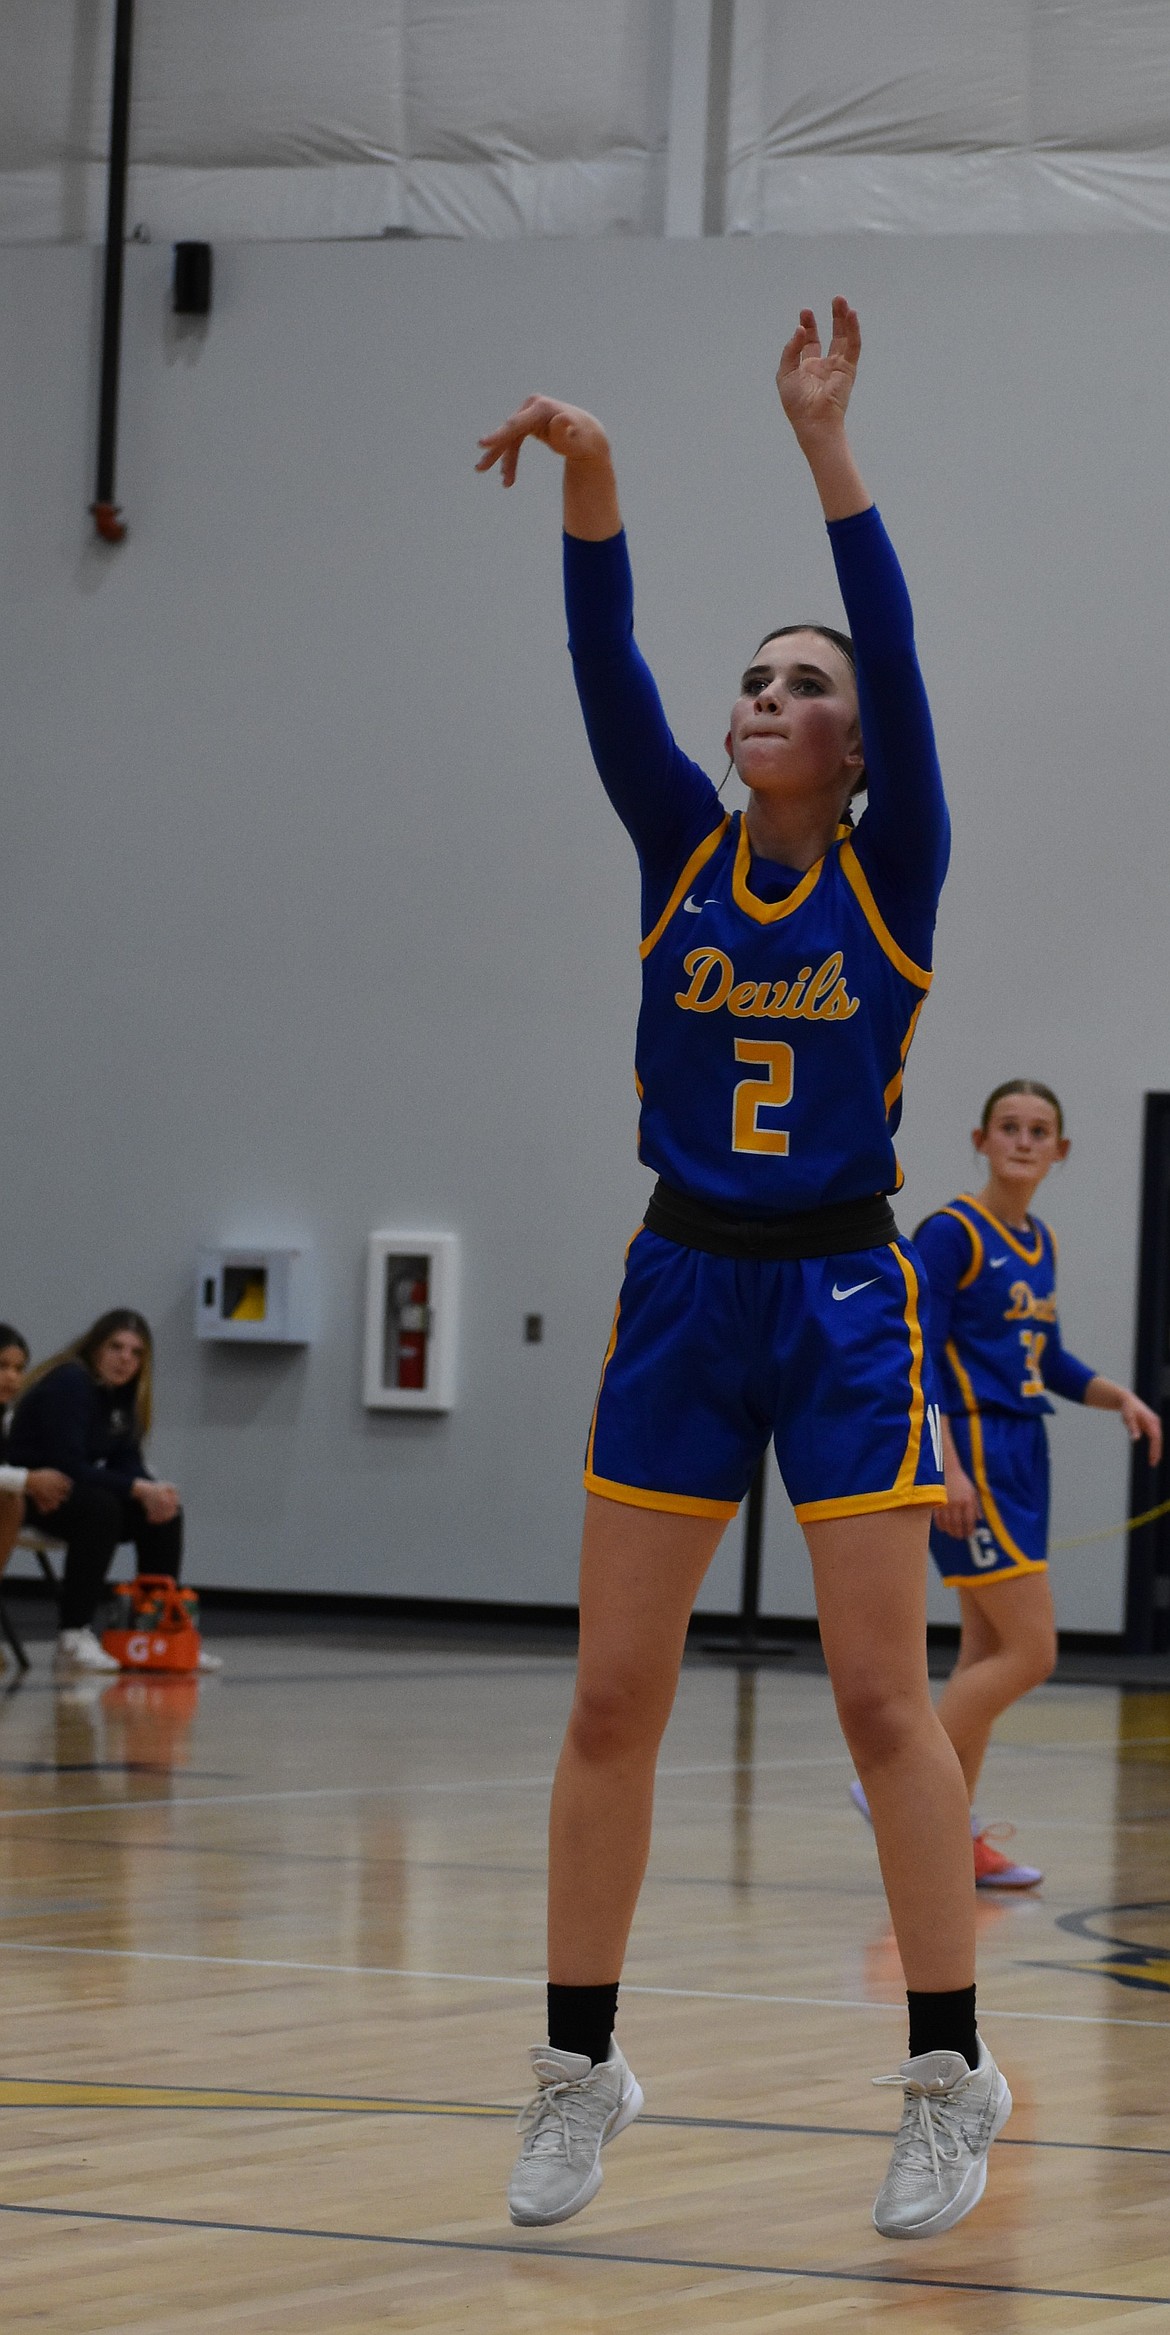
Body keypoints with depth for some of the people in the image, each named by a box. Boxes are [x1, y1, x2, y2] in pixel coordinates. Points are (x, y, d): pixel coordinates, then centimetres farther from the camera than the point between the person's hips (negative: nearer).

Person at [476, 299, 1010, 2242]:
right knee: (613, 1699, 2)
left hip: (844, 1297, -3)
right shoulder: (683, 855, 5)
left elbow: (898, 657, -14)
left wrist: (826, 443, -22)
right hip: (682, 1292, 3)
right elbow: (606, 670, -8)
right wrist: (591, 474, -22)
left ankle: (951, 2078, 1)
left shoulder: (895, 878, -1)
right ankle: (580, 2067, 11)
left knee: (883, 1695, -6)